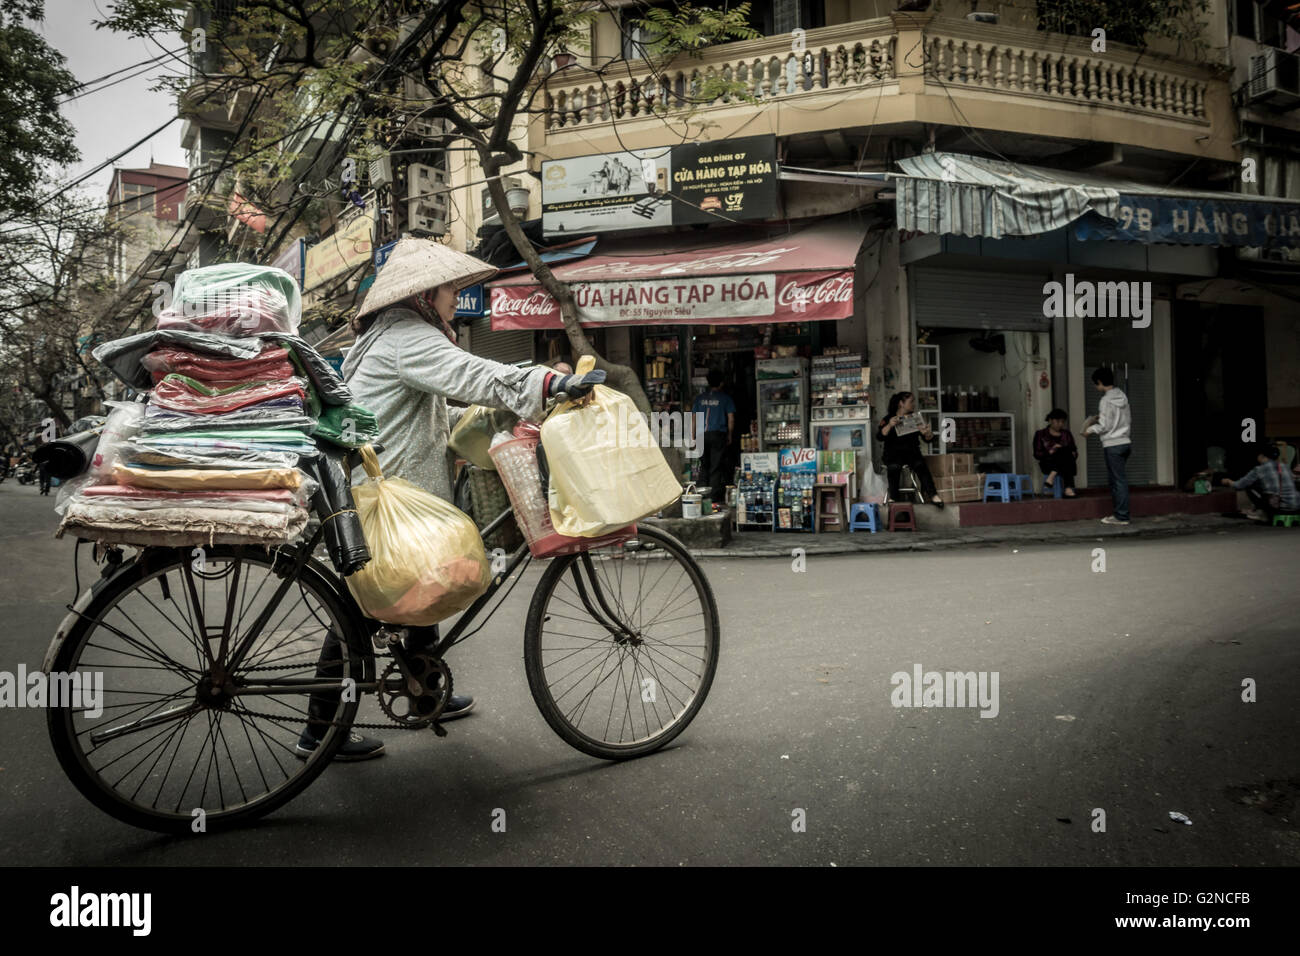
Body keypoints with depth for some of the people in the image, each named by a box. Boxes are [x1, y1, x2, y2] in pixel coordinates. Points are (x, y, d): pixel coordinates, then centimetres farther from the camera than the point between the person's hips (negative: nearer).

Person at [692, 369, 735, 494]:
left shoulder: (700, 398, 8)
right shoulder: (725, 398, 0)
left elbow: (694, 418, 9)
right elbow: (731, 419, -1)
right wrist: (729, 436, 9)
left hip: (702, 435, 3)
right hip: (719, 434, -3)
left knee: (704, 465, 14)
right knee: (716, 466, -1)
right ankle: (714, 493, -4)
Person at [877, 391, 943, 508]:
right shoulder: (888, 419, 5)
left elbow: (928, 439, 8)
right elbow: (880, 436, -10)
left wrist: (927, 433, -16)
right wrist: (889, 426, -28)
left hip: (911, 451, 2)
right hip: (893, 452, -2)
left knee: (920, 464, -31)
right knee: (894, 466, -36)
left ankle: (933, 495, -41)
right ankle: (893, 498, -37)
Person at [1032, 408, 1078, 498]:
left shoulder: (1066, 433, 21)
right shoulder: (1040, 434, 9)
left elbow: (1074, 450, 19)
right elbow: (1037, 454, 2)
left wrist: (1073, 454, -6)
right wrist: (1050, 452, -16)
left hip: (1067, 465, 3)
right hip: (1049, 465, -3)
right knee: (1065, 450, -33)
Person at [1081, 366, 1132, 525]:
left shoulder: (1106, 400, -15)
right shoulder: (1122, 397, 10)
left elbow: (1104, 426, -16)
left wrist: (1090, 429, 1)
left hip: (1113, 445, -8)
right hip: (1125, 442, 8)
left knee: (1119, 480, -5)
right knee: (1113, 479, 14)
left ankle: (1121, 516, -2)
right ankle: (1120, 513, 17)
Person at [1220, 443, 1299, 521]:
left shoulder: (1259, 470, -3)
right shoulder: (1285, 467, 14)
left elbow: (1239, 486, 3)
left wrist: (1229, 482, 28)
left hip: (1278, 508, -5)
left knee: (1249, 485, 10)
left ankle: (1262, 512, 11)